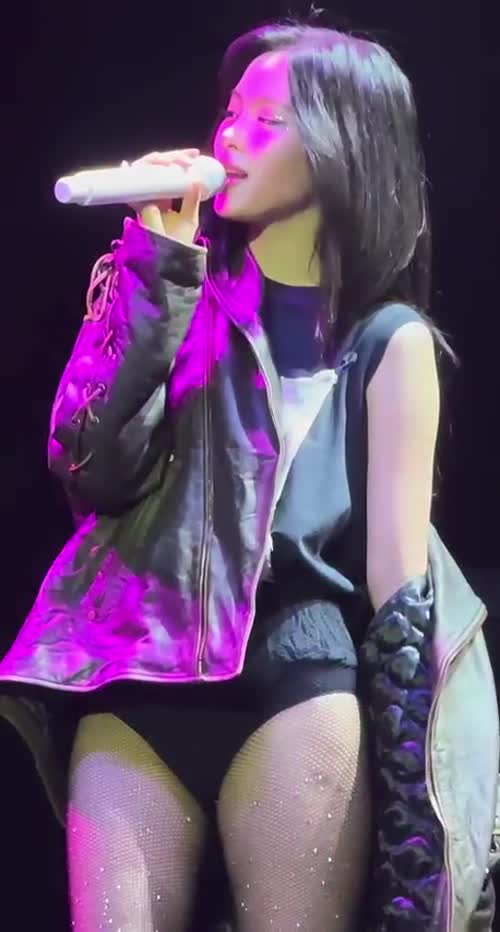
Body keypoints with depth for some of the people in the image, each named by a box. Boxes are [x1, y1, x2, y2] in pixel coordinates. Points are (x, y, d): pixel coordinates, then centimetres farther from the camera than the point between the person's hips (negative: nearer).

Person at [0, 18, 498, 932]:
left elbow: (398, 576, 1)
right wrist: (158, 274, -7)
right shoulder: (179, 285, 11)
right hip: (138, 678, 2)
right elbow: (92, 476, -2)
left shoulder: (387, 342, 4)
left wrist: (406, 815, -5)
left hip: (299, 683, -2)